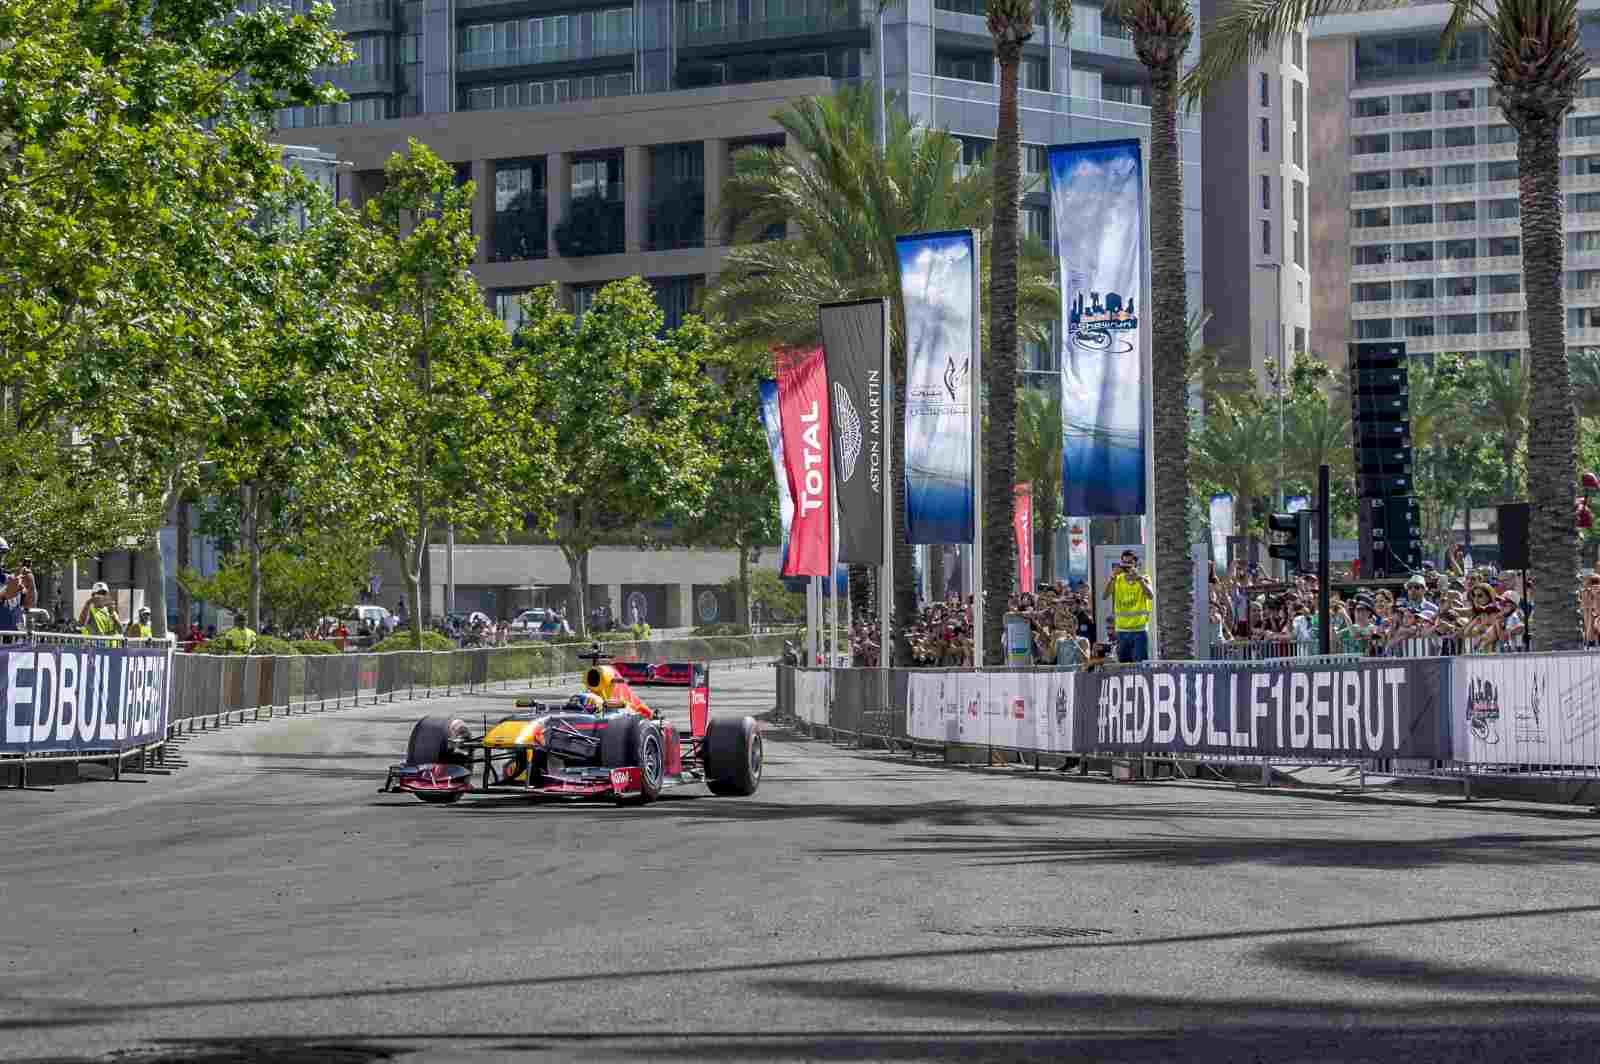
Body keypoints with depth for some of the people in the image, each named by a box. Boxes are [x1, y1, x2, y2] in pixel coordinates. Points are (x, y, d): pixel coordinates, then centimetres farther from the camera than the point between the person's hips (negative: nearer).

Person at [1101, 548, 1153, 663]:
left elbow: (1151, 596, -16)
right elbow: (1104, 596, -6)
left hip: (1140, 630, -3)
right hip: (1121, 630, 3)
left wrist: (1138, 577, -21)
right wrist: (1113, 577, -15)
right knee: (1123, 666, 7)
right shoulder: (1117, 580, 7)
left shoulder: (1143, 579, 2)